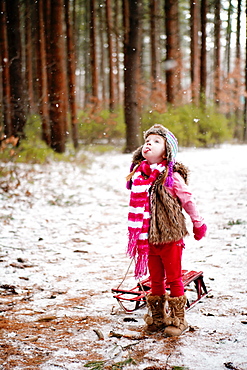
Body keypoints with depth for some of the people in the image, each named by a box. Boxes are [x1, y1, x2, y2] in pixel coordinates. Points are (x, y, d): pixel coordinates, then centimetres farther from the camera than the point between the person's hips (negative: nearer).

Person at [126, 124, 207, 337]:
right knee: (156, 279, 16)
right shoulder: (139, 174, 3)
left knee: (174, 278, 6)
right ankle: (157, 317, 28)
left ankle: (178, 319, 18)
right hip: (148, 238, 5)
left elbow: (188, 200, -3)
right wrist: (138, 235, 15)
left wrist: (198, 223, 5)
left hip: (170, 236, -5)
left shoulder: (172, 176, -12)